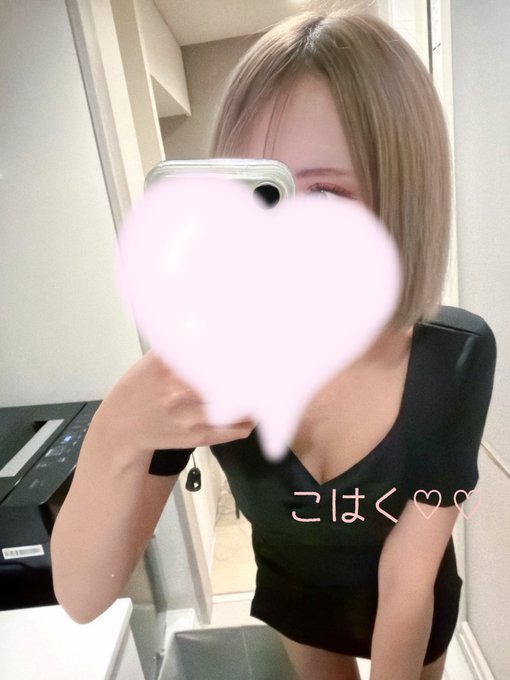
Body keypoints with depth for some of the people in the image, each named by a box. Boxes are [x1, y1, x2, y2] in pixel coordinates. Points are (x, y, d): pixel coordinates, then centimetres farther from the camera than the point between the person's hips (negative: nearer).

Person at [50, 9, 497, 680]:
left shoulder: (456, 355, -31)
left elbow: (407, 584, -23)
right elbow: (81, 599, -28)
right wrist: (118, 436, -47)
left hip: (413, 609, 0)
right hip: (291, 594, 1)